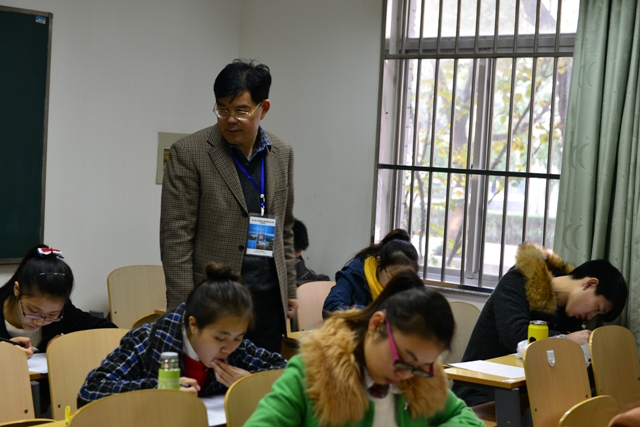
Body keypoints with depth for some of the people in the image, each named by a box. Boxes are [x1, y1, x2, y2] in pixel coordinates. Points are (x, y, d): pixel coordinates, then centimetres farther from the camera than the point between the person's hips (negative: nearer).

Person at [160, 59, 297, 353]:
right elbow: (176, 238, -8)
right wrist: (184, 308, -11)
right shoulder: (189, 154, -5)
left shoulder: (282, 154, 10)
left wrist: (290, 290, 15)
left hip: (268, 302, 4)